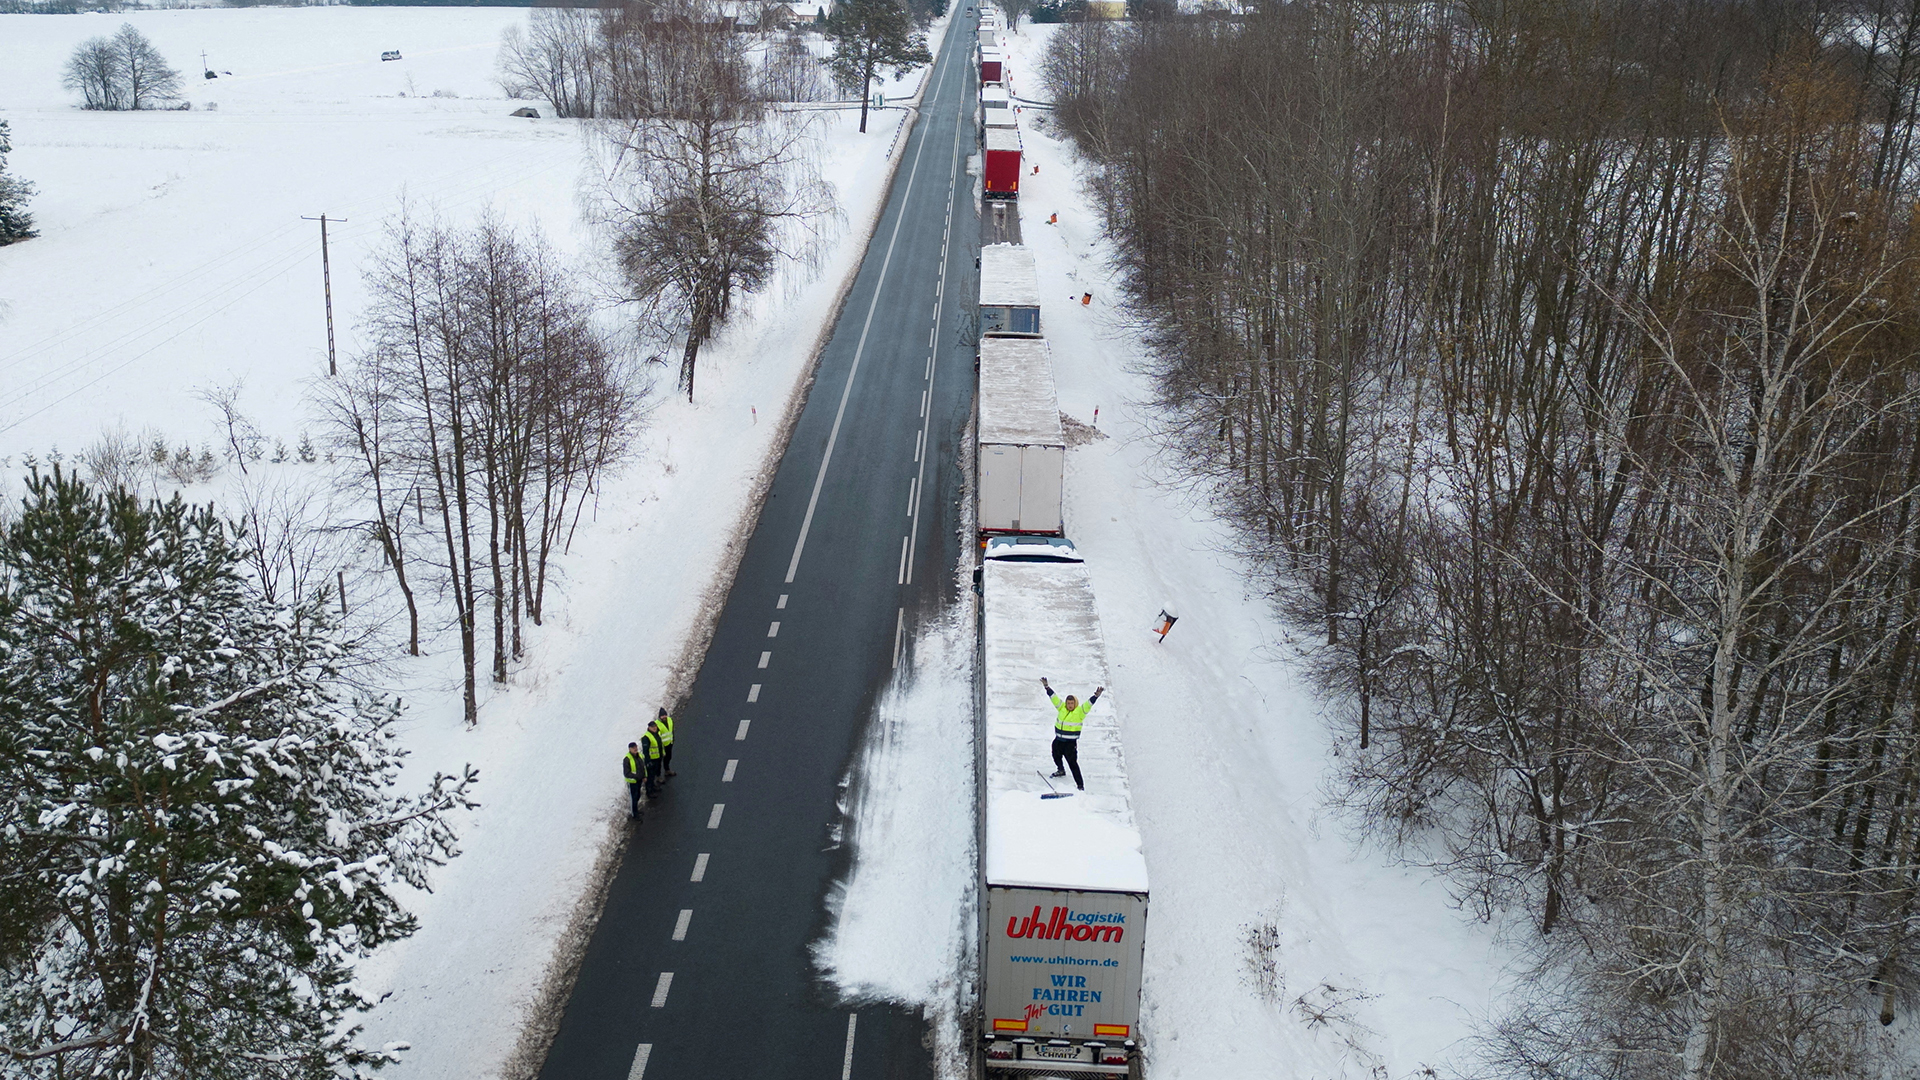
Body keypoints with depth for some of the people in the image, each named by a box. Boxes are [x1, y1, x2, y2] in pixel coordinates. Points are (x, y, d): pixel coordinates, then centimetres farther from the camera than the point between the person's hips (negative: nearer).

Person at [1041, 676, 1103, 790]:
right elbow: (1054, 697, 3)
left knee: (1072, 763, -9)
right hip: (1058, 740, 6)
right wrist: (1046, 687, -3)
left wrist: (1096, 696, -35)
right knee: (1056, 756, 28)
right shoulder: (1062, 708, 3)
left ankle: (1080, 785, -4)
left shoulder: (1080, 711, -9)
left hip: (1070, 742, -6)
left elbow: (1088, 704, -20)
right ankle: (1061, 770, 58)